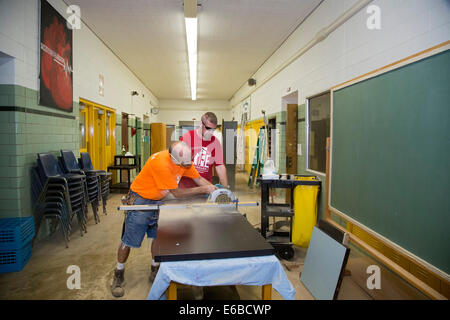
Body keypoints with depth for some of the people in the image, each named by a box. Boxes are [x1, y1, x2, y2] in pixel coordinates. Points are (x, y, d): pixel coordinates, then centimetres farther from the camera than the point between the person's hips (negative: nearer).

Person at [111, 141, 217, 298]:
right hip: (140, 199, -6)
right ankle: (119, 274, 21)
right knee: (128, 240, 1)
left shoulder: (184, 159, -13)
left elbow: (198, 178, -4)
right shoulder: (161, 163, -35)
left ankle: (155, 270, 28)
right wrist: (202, 190, -22)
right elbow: (177, 193, -28)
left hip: (157, 200, 7)